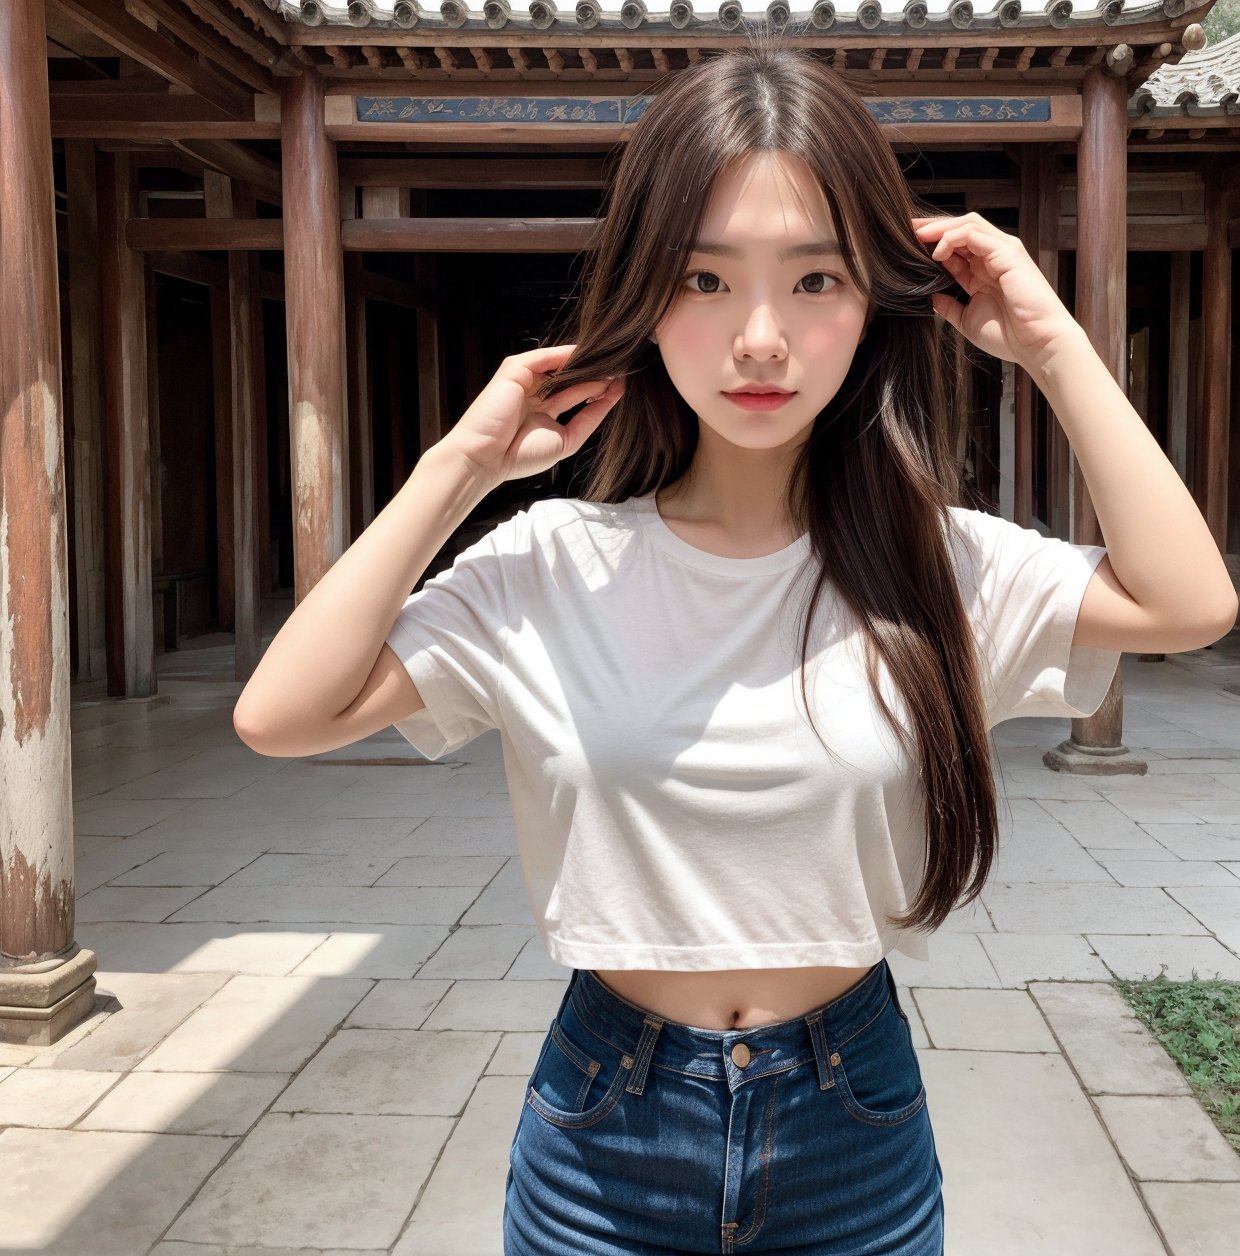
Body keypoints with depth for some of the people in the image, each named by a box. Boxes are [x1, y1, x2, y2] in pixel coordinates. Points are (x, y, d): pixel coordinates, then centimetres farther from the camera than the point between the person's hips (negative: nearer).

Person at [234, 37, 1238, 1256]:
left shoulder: (928, 560, -7)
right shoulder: (556, 565, -10)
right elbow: (282, 713, -16)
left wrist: (1049, 340, -12)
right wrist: (463, 463, -16)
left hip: (856, 1135, 1)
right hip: (604, 1137, -1)